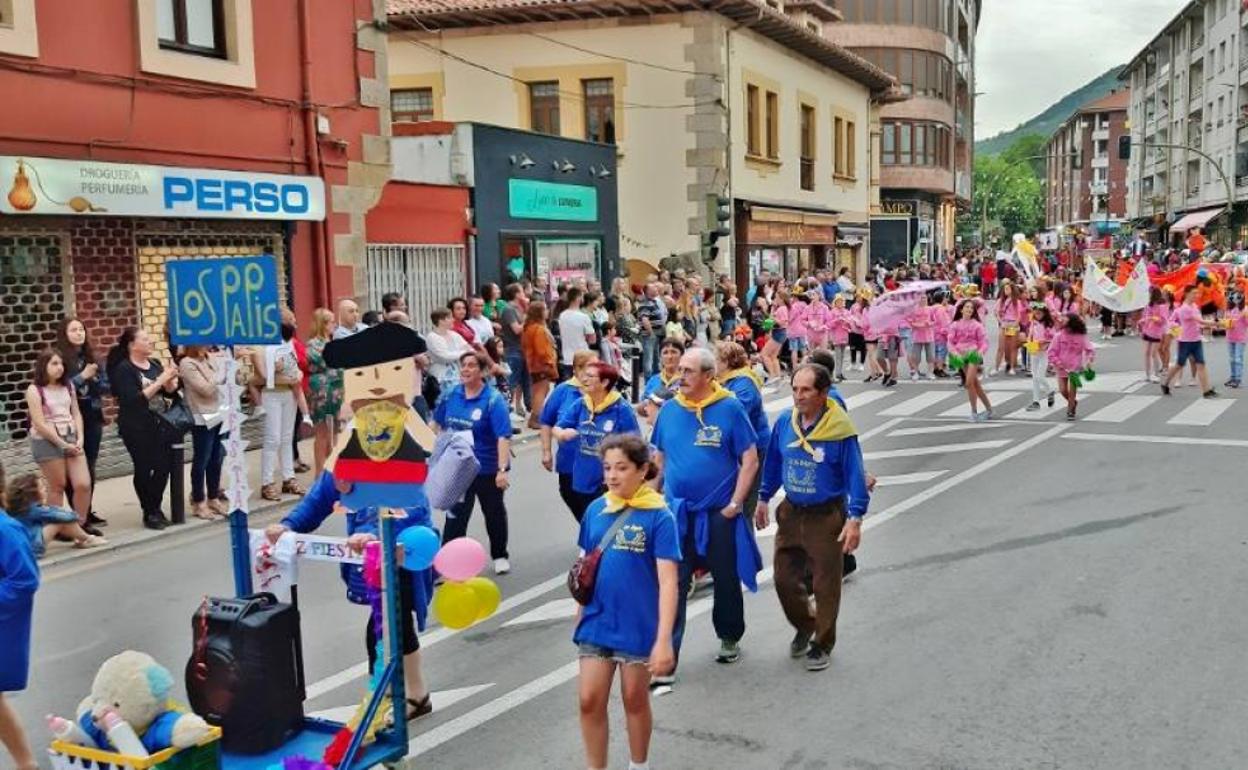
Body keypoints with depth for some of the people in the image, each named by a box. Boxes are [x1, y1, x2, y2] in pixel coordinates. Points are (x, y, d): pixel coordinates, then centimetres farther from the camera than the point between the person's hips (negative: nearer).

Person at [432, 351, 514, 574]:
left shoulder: (493, 400, -19)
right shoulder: (450, 395, -3)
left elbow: (503, 437, -26)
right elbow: (437, 424, 13)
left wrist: (503, 470, -34)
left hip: (487, 469, -3)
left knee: (494, 513, 17)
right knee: (455, 516, 5)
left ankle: (500, 556, 38)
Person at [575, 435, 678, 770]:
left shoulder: (659, 516, -14)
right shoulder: (595, 510, 0)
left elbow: (668, 581, -18)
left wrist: (664, 639, -24)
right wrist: (581, 614, 15)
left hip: (638, 627, -3)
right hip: (596, 624, 4)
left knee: (635, 700, 14)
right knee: (590, 701, 4)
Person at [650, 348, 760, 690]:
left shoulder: (730, 409, -8)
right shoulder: (670, 409, 3)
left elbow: (750, 460, -7)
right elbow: (659, 459, 14)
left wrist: (735, 504, -12)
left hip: (719, 515, -2)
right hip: (676, 513, 2)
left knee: (726, 581, 15)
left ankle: (730, 638, 39)